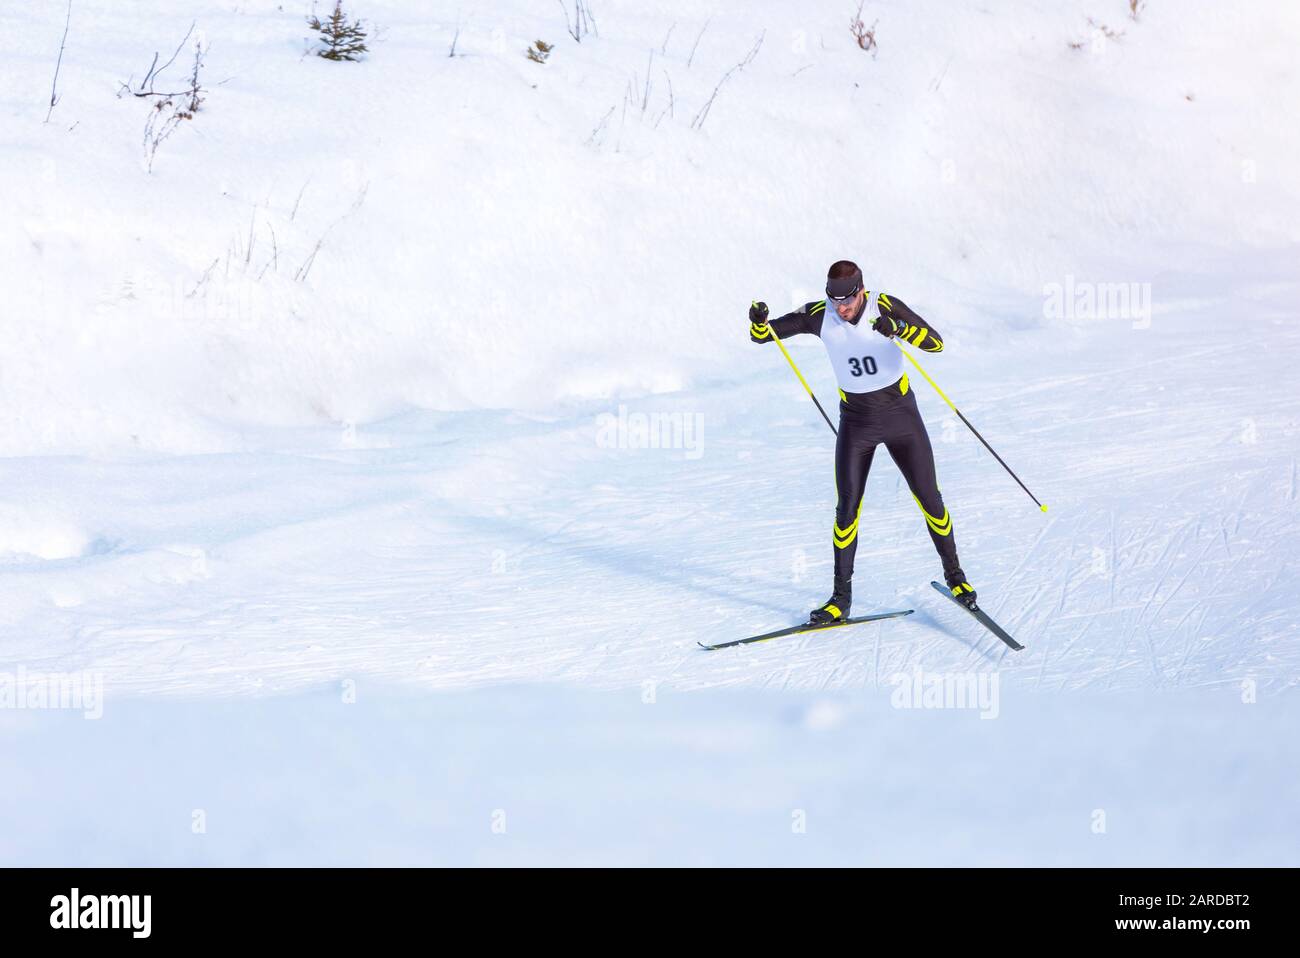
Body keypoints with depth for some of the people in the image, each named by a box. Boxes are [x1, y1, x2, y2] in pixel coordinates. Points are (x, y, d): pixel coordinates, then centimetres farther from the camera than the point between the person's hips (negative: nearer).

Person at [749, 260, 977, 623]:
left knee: (930, 500, 3)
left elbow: (936, 343, -24)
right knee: (847, 508, -5)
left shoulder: (885, 306, -17)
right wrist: (759, 321, -30)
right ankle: (841, 596, 6)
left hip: (900, 412, -1)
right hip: (855, 419, 1)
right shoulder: (819, 315, -12)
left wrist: (898, 328, -42)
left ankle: (954, 574, 24)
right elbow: (763, 334, -5)